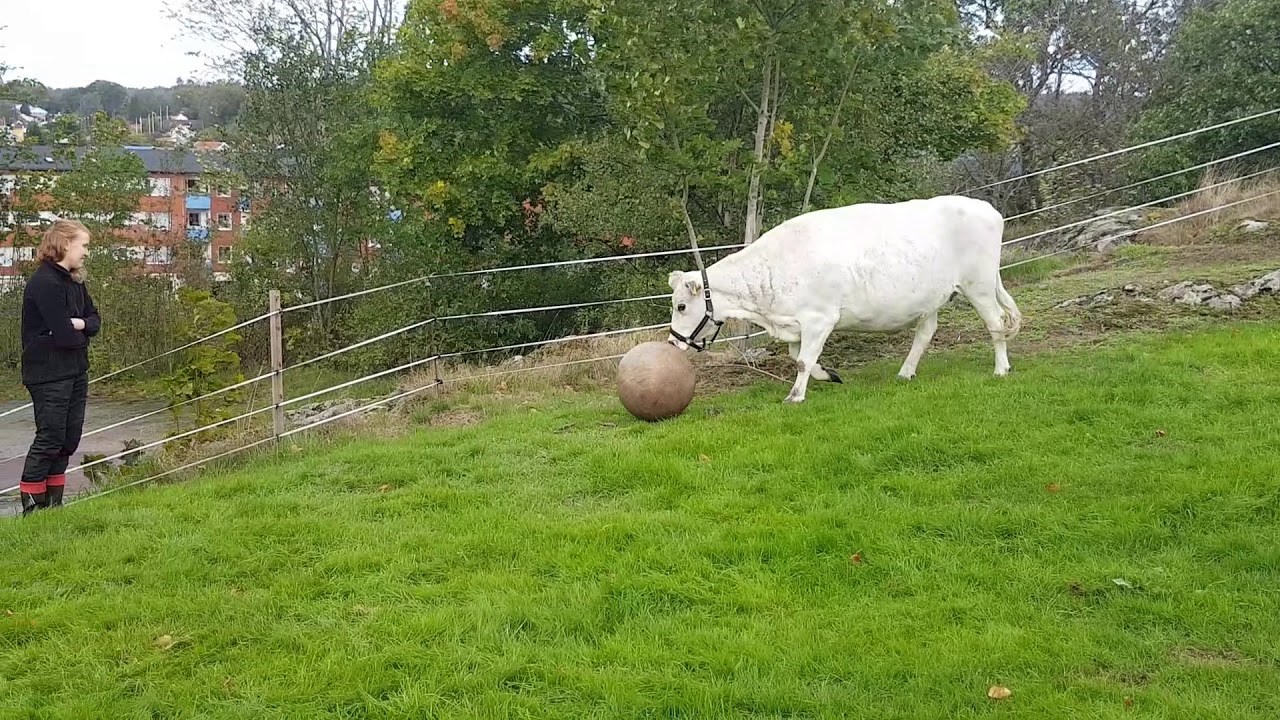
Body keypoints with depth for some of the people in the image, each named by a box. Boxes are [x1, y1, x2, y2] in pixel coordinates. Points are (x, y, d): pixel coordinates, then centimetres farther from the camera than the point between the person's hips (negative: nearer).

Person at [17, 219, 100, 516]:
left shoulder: (73, 281, 11)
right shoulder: (44, 282, -18)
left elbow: (95, 320, 9)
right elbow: (63, 334, -23)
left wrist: (79, 324, -13)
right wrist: (81, 333, -2)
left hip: (75, 372, 9)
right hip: (49, 376, -9)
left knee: (69, 439, 11)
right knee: (50, 438, -5)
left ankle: (53, 503, 19)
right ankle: (32, 508, 4)